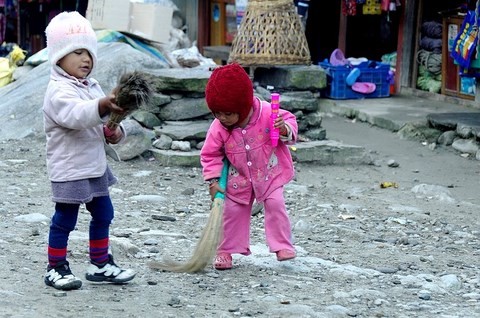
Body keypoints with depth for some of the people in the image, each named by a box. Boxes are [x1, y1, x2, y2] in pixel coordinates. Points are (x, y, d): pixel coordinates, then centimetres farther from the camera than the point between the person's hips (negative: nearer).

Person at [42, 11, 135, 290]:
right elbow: (75, 115, -39)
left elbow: (106, 119, 17)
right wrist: (103, 106, -56)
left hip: (95, 165, 9)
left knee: (103, 215, 16)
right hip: (69, 167, -9)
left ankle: (100, 264, 28)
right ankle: (56, 269, 12)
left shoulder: (92, 87, 11)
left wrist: (116, 132, -7)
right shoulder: (59, 91, -18)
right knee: (65, 219, 0)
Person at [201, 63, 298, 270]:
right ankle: (225, 250, 15)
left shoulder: (267, 114, -25)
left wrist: (285, 130, -34)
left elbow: (289, 121, -10)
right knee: (233, 210, 3)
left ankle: (282, 245, 2)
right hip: (239, 178, 2)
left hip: (270, 173, -1)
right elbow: (210, 154, -8)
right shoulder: (218, 128, -20)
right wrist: (213, 180, -15)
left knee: (275, 204, -11)